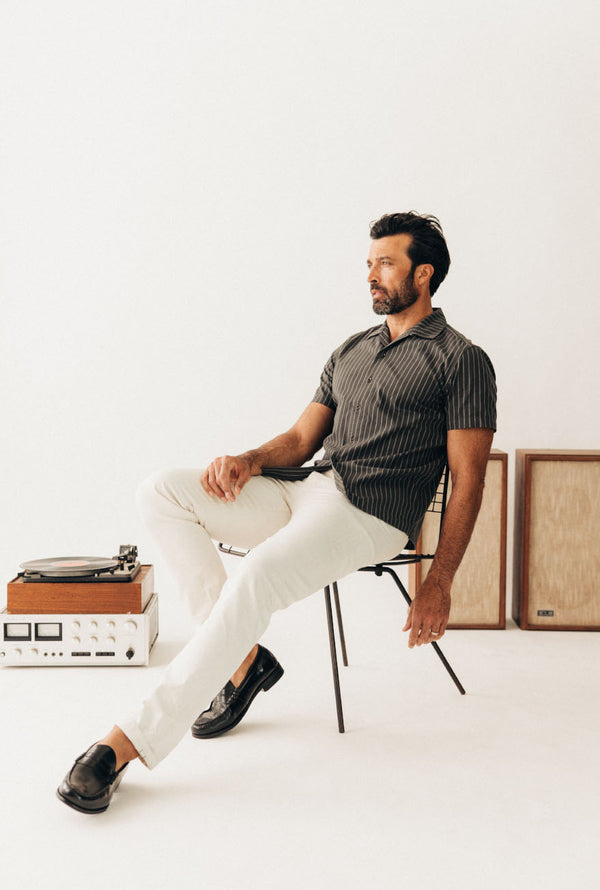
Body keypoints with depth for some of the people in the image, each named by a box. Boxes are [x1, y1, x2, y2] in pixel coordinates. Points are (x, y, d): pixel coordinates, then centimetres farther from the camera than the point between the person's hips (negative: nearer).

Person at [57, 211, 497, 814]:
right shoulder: (350, 351, 24)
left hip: (372, 516, -7)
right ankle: (244, 657, -9)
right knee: (160, 492, -12)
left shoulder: (461, 360, 3)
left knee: (258, 576, -36)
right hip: (303, 489, 7)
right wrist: (249, 462, -4)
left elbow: (467, 482, -3)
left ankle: (127, 742, -28)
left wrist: (438, 585, -10)